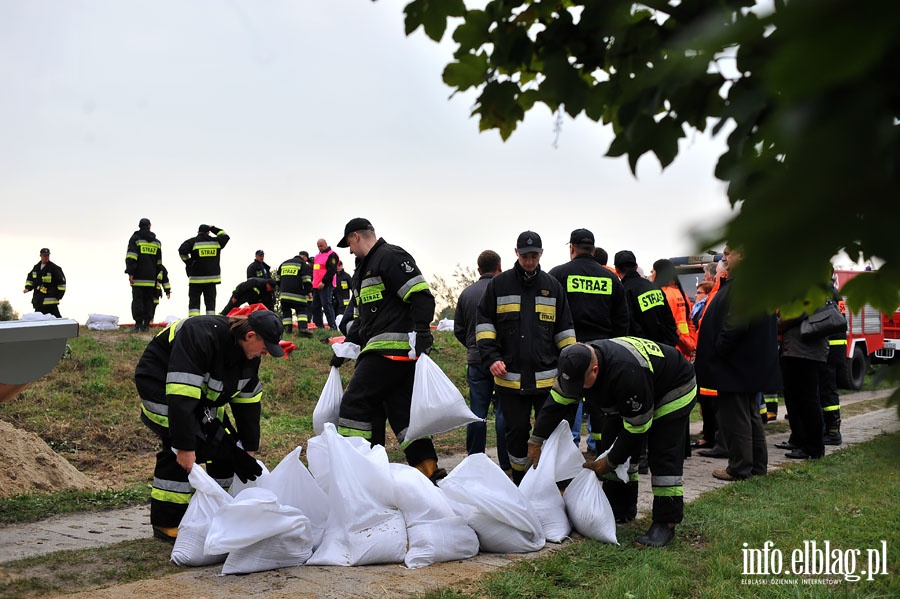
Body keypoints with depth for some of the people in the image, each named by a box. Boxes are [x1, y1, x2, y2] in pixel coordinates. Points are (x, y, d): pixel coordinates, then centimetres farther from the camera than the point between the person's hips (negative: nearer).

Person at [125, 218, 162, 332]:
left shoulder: (135, 239, -1)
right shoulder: (156, 242, 15)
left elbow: (131, 257, -12)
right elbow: (159, 262, 19)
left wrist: (130, 273, -13)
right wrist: (157, 275, 24)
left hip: (138, 277, -4)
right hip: (151, 278, 4)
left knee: (137, 299, -4)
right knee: (148, 300, 6)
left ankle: (138, 323, -11)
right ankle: (146, 324, 5)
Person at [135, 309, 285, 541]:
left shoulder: (248, 355, -9)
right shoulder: (200, 337, -36)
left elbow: (247, 402, 1)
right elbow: (180, 398, -39)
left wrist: (248, 450, 3)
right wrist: (185, 447, -39)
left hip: (205, 395, 8)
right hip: (159, 383, -8)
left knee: (227, 444, 0)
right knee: (179, 447, -22)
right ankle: (165, 523, -12)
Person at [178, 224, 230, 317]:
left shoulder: (193, 242, -5)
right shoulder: (216, 241, 5)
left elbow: (182, 251, -18)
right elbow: (225, 236, 23)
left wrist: (188, 262, -5)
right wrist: (213, 228, 25)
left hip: (196, 278, -3)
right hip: (212, 277, 3)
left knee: (194, 302, 1)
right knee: (210, 302, 8)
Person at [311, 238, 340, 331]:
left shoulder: (331, 255, -6)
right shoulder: (317, 256, 23)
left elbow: (332, 270, -16)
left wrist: (324, 282, -20)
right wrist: (313, 281, 18)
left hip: (325, 285, -9)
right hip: (316, 285, 9)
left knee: (327, 305, -14)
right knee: (315, 307, 9)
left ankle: (333, 326, -14)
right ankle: (319, 326, 15)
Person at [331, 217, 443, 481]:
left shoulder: (391, 257, -6)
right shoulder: (364, 270, 26)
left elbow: (421, 296, -16)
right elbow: (360, 317, 30)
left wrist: (421, 332, -24)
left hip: (392, 348, -10)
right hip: (380, 350, 10)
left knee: (355, 404, -10)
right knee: (402, 410, 7)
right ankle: (428, 468, 5)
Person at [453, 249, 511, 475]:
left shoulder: (466, 293, 7)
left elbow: (458, 330, 12)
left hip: (476, 361, 4)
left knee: (477, 412, 7)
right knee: (504, 411, 0)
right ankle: (506, 465, 2)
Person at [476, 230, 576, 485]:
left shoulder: (553, 286, 9)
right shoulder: (499, 284, 4)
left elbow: (564, 330, 14)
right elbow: (483, 323, 5)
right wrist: (491, 357, -7)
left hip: (547, 376, 1)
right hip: (510, 376, -1)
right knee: (517, 431, 7)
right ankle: (519, 483, 21)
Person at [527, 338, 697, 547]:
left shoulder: (627, 373, -43)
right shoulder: (578, 364, -20)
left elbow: (636, 428, -32)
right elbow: (557, 402, -7)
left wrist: (609, 462, -22)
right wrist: (536, 441, -6)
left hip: (674, 393, -8)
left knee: (664, 458, -17)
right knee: (612, 445, 5)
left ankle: (666, 523, -10)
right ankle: (620, 510, 16)